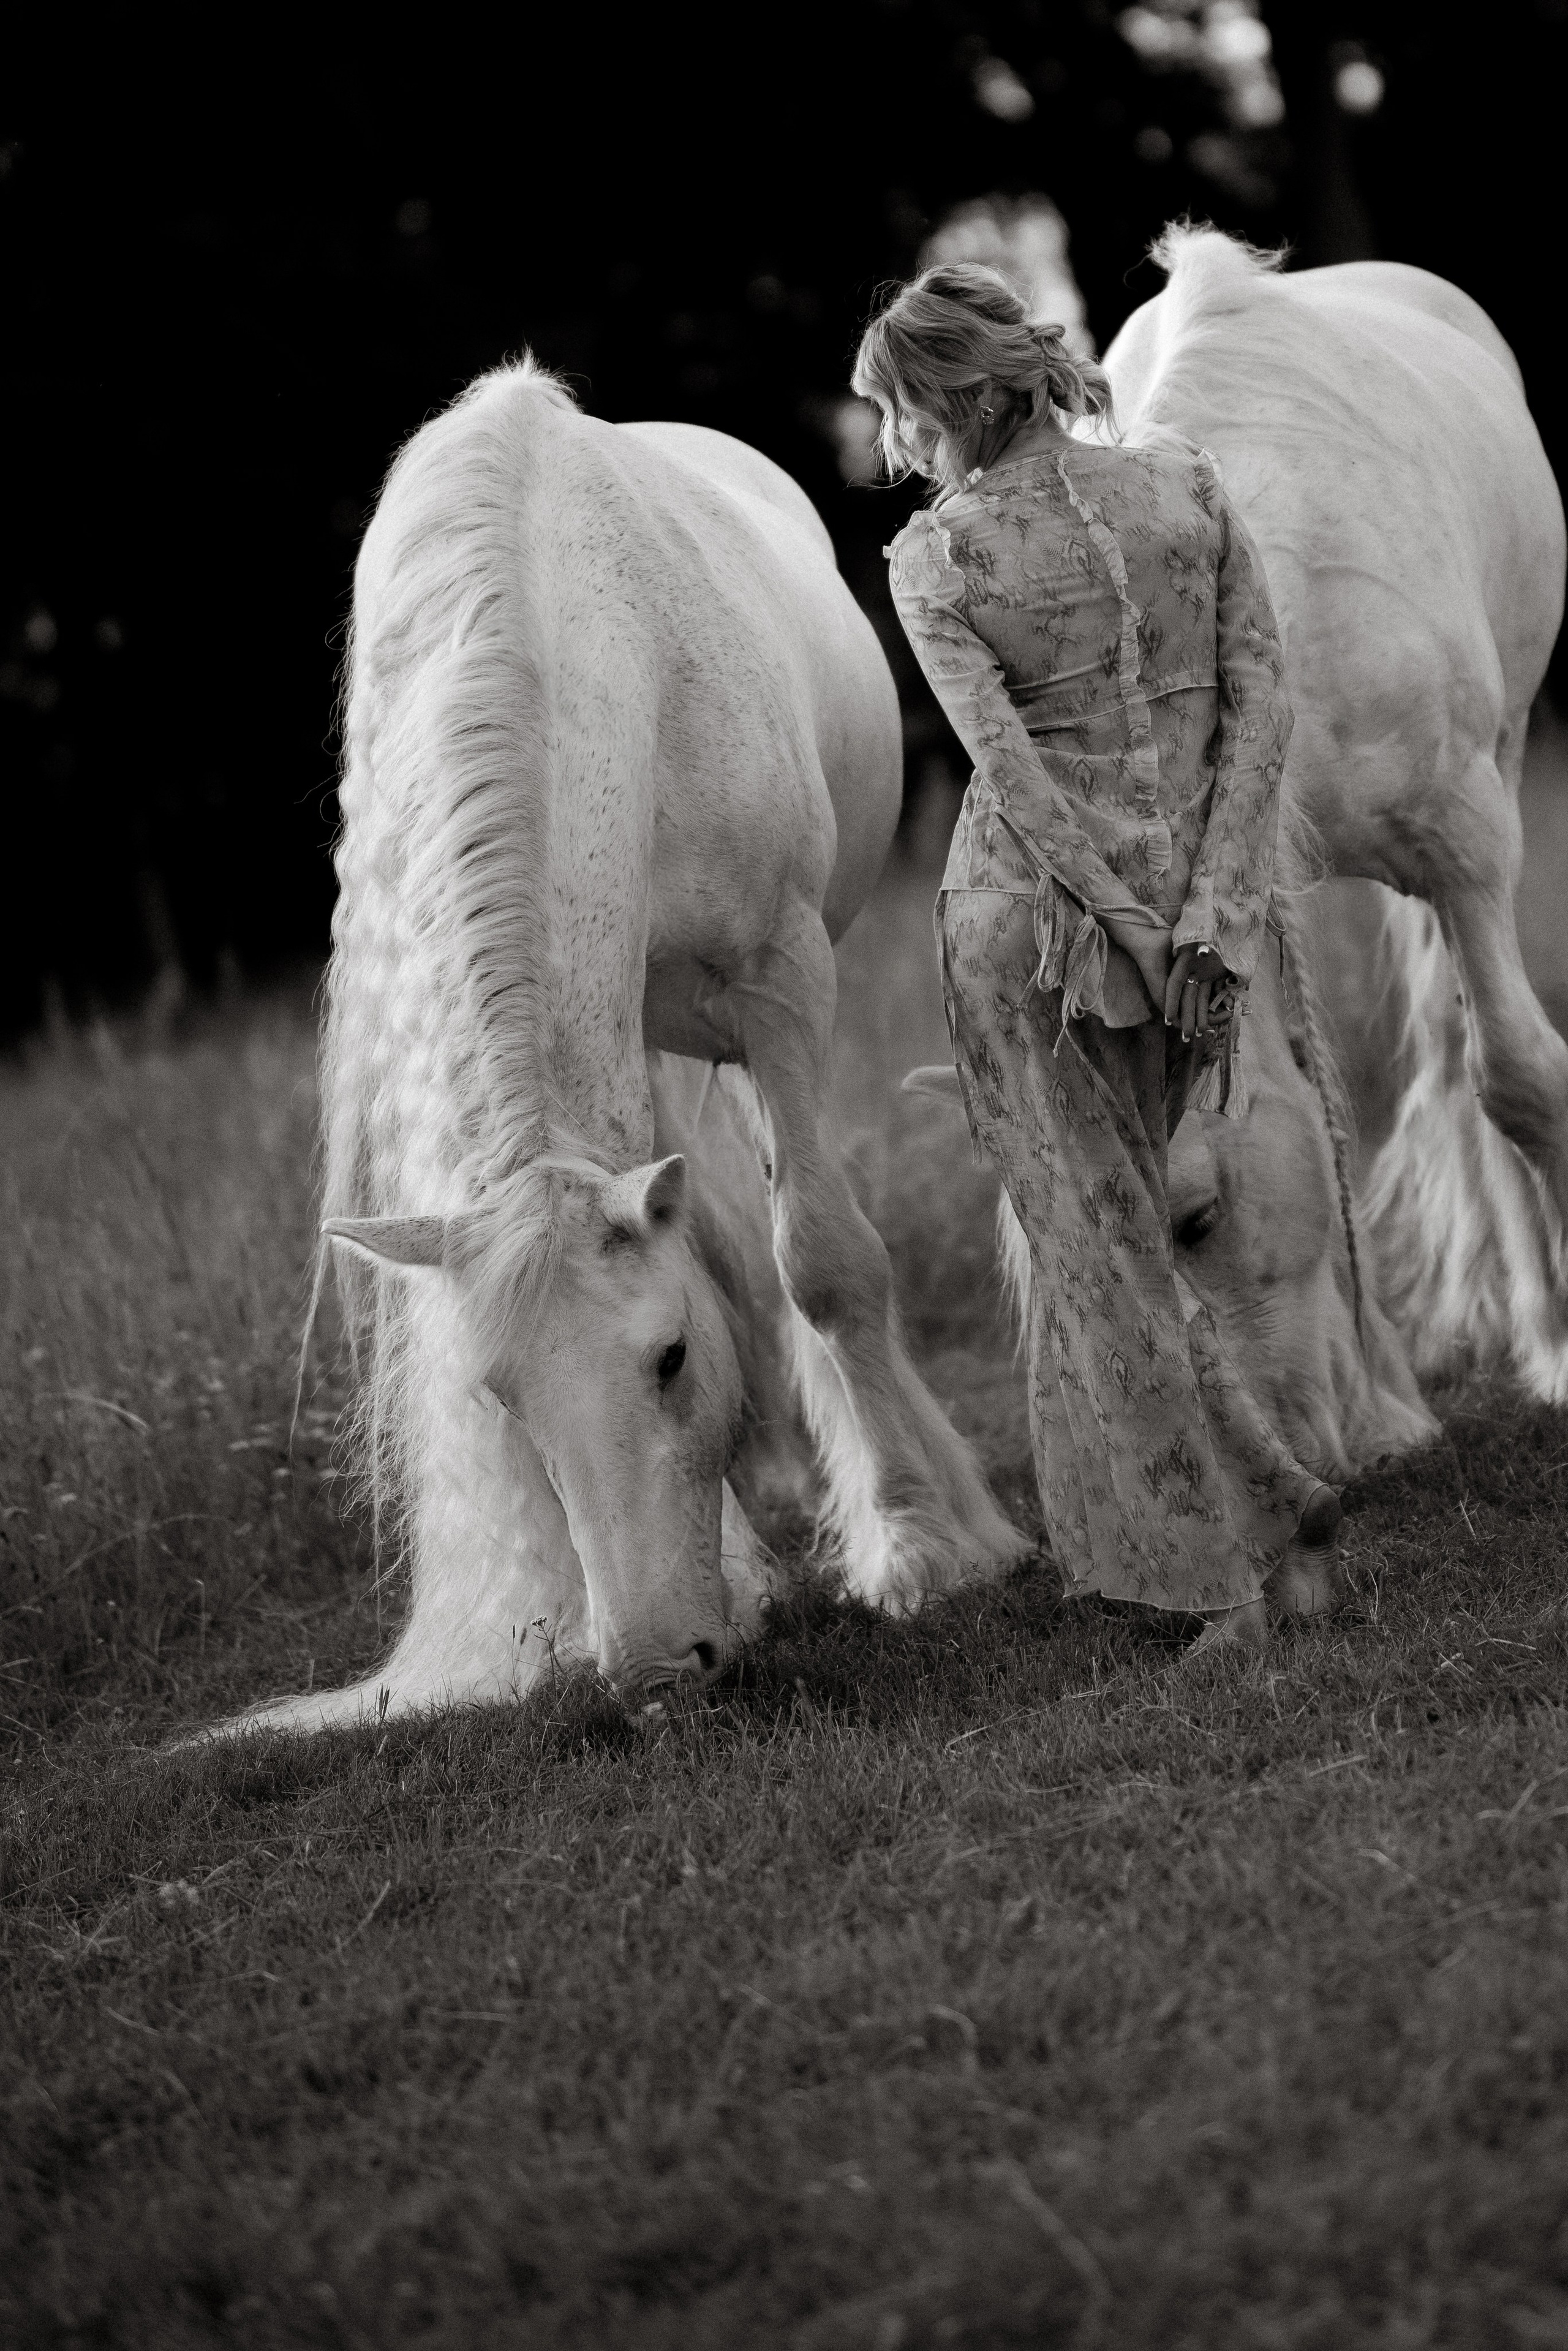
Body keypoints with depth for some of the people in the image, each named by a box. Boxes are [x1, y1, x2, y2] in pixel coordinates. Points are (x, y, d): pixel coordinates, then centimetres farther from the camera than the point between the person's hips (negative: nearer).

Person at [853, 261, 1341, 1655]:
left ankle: (1220, 1572, 4)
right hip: (1195, 905, 4)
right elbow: (1263, 702, -5)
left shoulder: (936, 560, -9)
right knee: (1107, 1220, 21)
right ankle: (1124, 1535, 22)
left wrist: (1136, 915, -11)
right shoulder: (1186, 485, 1)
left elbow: (1011, 769, -16)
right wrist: (1211, 917, -8)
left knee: (1098, 1236, 7)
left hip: (1030, 914, -4)